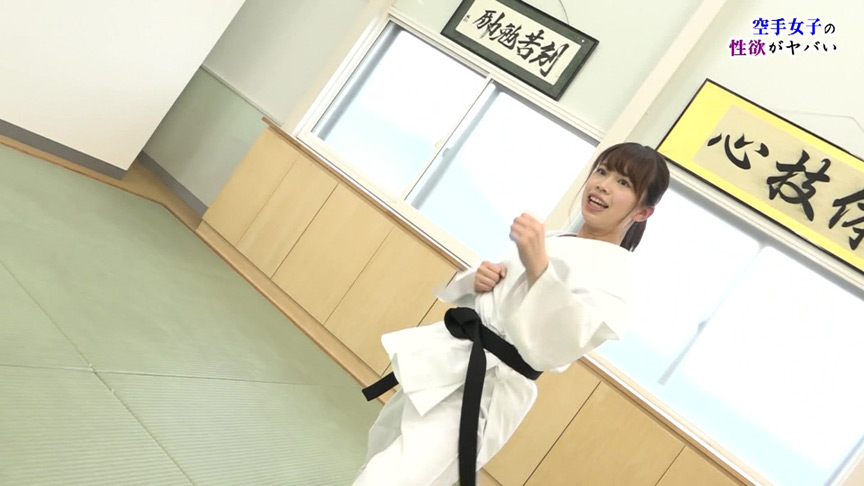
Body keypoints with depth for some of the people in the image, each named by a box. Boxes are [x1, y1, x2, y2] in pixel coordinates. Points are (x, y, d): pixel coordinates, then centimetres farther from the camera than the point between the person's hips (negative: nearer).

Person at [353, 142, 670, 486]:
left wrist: (537, 267, -37)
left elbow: (550, 349, -26)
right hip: (445, 363, 9)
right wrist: (476, 280, -4)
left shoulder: (615, 274, -12)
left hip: (482, 395, -8)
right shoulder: (550, 240, 12)